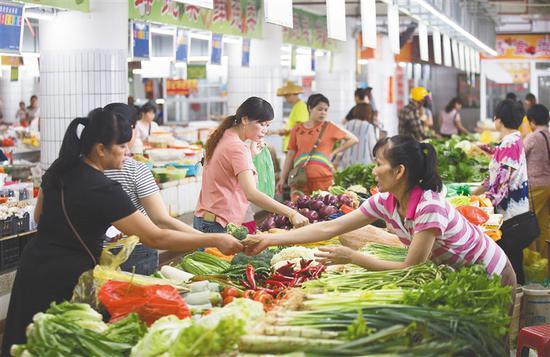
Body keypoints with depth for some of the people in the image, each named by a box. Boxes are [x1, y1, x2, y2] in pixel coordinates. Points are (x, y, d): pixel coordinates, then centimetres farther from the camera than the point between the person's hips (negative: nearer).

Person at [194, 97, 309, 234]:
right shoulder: (237, 148, -19)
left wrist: (251, 154, 8)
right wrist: (291, 213, -36)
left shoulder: (222, 138, 11)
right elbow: (251, 194, -31)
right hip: (220, 226, -10)